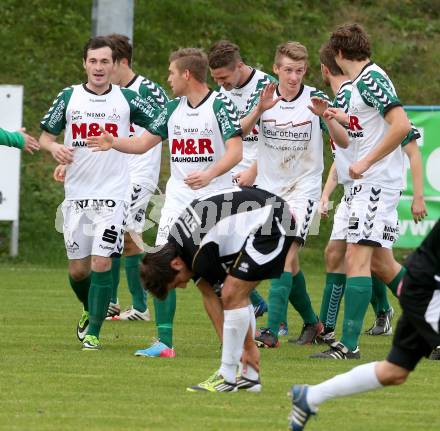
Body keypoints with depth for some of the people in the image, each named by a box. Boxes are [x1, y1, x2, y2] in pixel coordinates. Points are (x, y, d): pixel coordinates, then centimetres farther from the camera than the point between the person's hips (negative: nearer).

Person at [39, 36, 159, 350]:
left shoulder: (126, 99, 2)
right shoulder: (69, 97, 5)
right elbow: (45, 135, 11)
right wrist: (54, 147, -11)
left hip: (112, 194, -2)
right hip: (76, 193, 2)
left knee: (101, 262, -12)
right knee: (77, 269, 5)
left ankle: (93, 332, -3)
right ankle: (90, 311, 35)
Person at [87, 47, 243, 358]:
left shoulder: (221, 105, -7)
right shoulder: (173, 109, 12)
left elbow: (235, 151, -15)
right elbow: (144, 143, 17)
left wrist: (209, 174, -30)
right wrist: (114, 143, -1)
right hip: (177, 201, 6)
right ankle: (164, 343, -3)